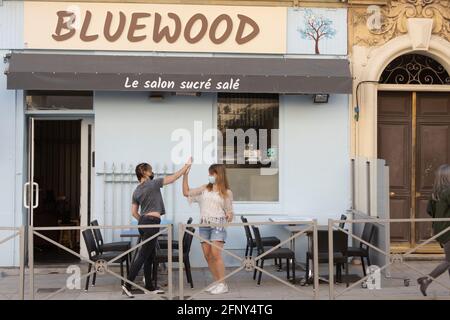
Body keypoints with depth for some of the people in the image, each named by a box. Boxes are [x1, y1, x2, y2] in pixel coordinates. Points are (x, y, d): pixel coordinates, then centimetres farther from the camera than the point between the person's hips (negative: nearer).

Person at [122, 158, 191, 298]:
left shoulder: (136, 191, 14)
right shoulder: (153, 183, -7)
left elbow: (134, 212, 13)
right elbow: (173, 177, -2)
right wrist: (187, 166, 7)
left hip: (143, 222, 9)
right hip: (152, 223, -9)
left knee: (150, 256, 13)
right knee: (143, 256, -8)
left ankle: (150, 287, 17)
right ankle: (127, 285, -10)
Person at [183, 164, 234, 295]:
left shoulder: (226, 192, 3)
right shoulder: (205, 189, 13)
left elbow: (229, 211, 6)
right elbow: (186, 192, 14)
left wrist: (229, 216, -18)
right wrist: (185, 175, 8)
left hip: (218, 225, -5)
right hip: (204, 225, 5)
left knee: (215, 254, -15)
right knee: (208, 256, 5)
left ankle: (223, 285, -8)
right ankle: (217, 282, 16)